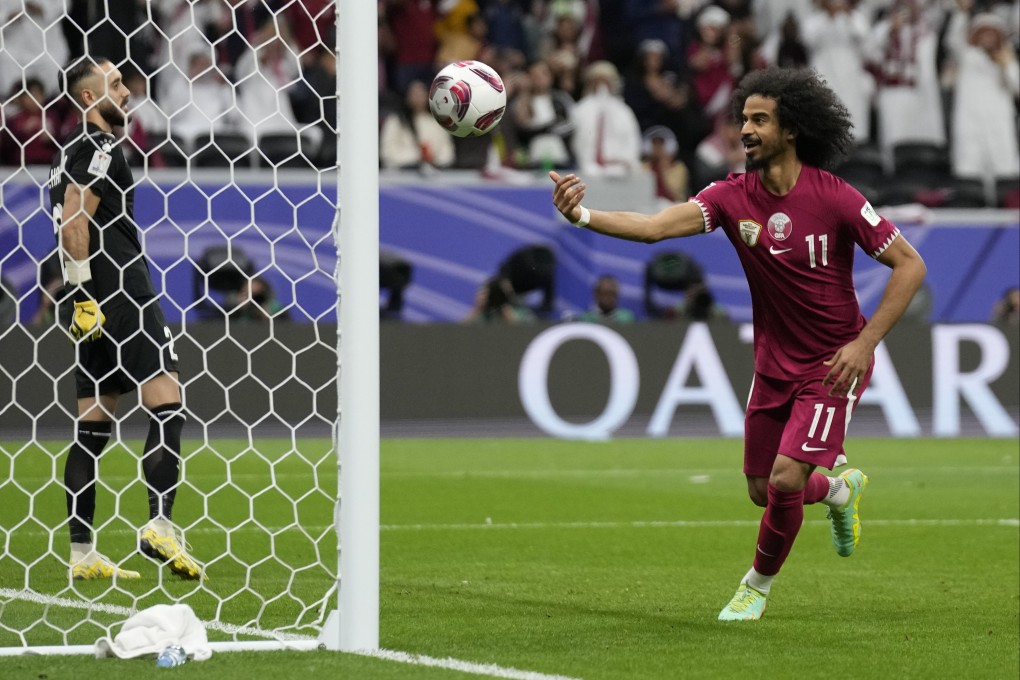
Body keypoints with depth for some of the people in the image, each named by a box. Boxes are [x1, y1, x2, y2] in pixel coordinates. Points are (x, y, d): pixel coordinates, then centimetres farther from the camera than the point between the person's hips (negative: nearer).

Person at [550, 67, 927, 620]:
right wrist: (583, 215, -39)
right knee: (762, 490, 12)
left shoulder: (834, 198, -19)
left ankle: (759, 584, 12)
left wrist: (865, 342, -20)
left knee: (785, 480, -15)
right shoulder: (733, 196, -9)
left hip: (832, 366, -5)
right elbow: (655, 226, -22)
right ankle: (840, 491, 46)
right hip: (774, 363, 5)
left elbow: (910, 264, -14)